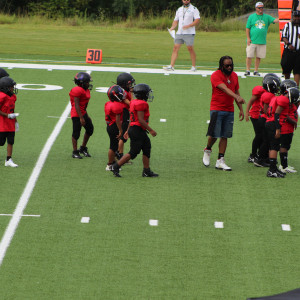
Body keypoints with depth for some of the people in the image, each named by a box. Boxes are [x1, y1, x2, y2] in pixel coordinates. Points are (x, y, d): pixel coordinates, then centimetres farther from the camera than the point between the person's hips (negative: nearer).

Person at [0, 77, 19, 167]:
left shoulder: (13, 97, 8)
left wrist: (16, 122, 18)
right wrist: (8, 115, -18)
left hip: (10, 124, 8)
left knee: (11, 141, 5)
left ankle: (8, 160, 10)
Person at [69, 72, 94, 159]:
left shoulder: (86, 90, 13)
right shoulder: (77, 90, -18)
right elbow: (76, 105, -20)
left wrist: (86, 116, 23)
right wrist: (81, 118, -22)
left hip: (83, 113, 10)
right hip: (76, 115, -10)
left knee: (90, 129, 12)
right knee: (76, 133, -2)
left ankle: (83, 148, 25)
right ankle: (75, 152, 8)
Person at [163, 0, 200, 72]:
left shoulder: (194, 9, 1)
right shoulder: (179, 9, 18)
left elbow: (197, 20, -8)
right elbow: (176, 20, 21)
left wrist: (188, 26, -20)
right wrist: (172, 27, 1)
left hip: (189, 33, -5)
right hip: (179, 33, 5)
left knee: (190, 49, -5)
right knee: (175, 48, -3)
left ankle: (193, 66, 7)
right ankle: (171, 66, -5)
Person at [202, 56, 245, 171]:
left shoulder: (234, 76, 11)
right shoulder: (216, 75, -11)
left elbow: (236, 92, 18)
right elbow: (225, 89, -25)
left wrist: (241, 109, 14)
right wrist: (237, 97, -40)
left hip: (229, 111, 6)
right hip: (217, 109, -6)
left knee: (224, 136, 4)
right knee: (214, 134, -7)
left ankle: (220, 161, 7)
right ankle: (207, 150, 23)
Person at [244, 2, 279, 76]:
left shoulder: (267, 17, 9)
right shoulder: (251, 17, 5)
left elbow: (275, 20, -4)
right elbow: (247, 28, 4)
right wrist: (248, 38, -5)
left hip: (262, 41, 2)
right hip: (252, 41, -2)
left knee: (259, 57, 5)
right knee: (249, 56, -4)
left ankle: (256, 71, 14)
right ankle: (247, 70, 6)